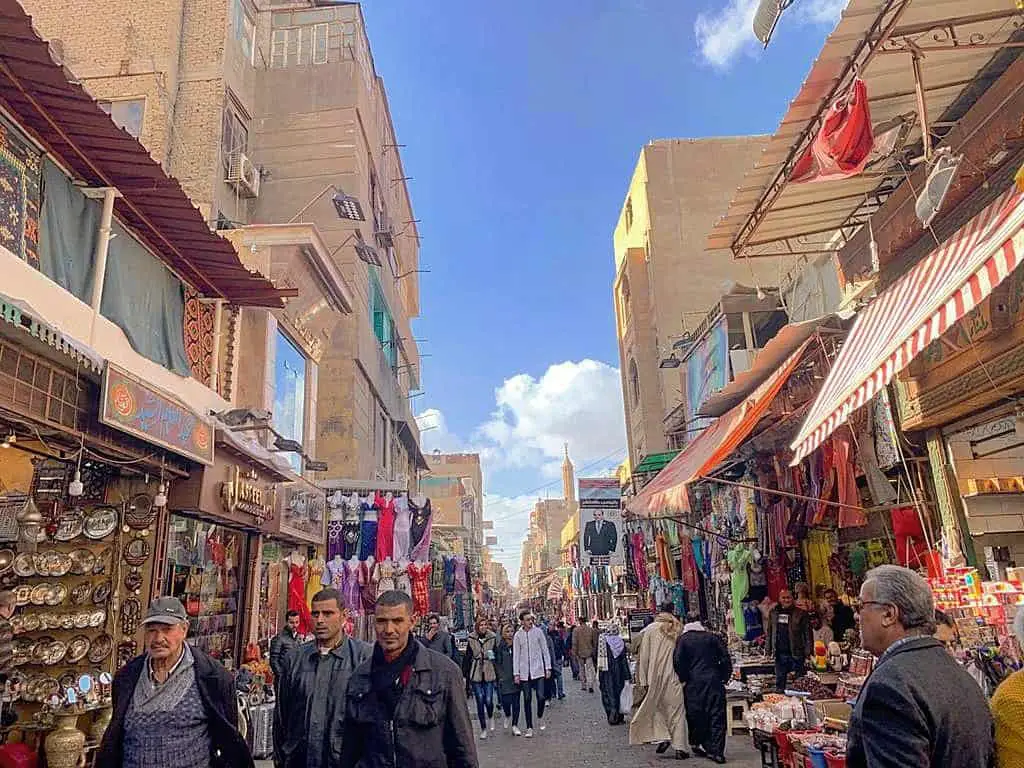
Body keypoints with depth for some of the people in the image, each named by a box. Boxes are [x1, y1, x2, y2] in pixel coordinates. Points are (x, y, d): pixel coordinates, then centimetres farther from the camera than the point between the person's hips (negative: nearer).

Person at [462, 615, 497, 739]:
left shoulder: (493, 638, 0)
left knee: (488, 700, -5)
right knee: (480, 701, 3)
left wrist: (498, 674, 0)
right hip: (476, 675, 1)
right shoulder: (471, 639, 0)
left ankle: (490, 716, 28)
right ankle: (483, 729, 17)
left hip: (489, 674, -1)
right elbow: (467, 658, 5)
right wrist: (466, 675, 4)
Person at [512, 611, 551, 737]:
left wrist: (548, 667, 0)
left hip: (538, 670, -1)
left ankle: (540, 717, 22)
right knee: (527, 699, 4)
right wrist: (516, 673, -1)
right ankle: (529, 728, 14)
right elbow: (516, 655, 3)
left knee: (541, 696, -7)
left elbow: (545, 650, 4)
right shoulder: (518, 635, 0)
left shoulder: (538, 632, 0)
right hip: (524, 672, 1)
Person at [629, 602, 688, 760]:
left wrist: (643, 680, -1)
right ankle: (680, 748, 8)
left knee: (654, 707, 17)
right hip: (675, 678, 1)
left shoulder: (650, 630, -4)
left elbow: (644, 657, -5)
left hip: (656, 677, -1)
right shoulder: (679, 630, -1)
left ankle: (662, 737, 2)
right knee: (676, 711, 9)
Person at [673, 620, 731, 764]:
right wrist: (724, 677, 8)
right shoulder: (713, 637, 10)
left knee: (695, 715, 11)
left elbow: (677, 661, -7)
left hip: (693, 683, -1)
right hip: (714, 681, 1)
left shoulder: (683, 639, 5)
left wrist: (683, 679, 3)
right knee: (717, 716, 4)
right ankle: (717, 751, 1)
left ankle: (699, 745, 17)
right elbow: (726, 658, 2)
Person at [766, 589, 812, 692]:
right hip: (779, 654, 4)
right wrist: (768, 651, 9)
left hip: (796, 655, -4)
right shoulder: (773, 613, 8)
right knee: (779, 683, 12)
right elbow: (769, 634, 14)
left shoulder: (800, 614, -4)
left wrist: (808, 654, -10)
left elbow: (808, 635, -5)